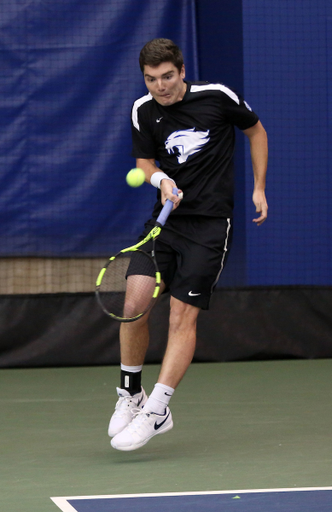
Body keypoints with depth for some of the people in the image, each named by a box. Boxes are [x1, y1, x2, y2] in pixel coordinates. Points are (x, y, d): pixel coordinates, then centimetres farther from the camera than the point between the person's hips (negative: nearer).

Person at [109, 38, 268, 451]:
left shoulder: (217, 97, -6)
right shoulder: (143, 111, 2)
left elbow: (255, 130, 11)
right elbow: (144, 162, 11)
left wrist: (259, 188, 9)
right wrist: (160, 178, -12)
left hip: (210, 223, -3)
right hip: (166, 216, 3)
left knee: (183, 316, -12)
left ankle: (155, 411, -11)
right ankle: (129, 394, 10)